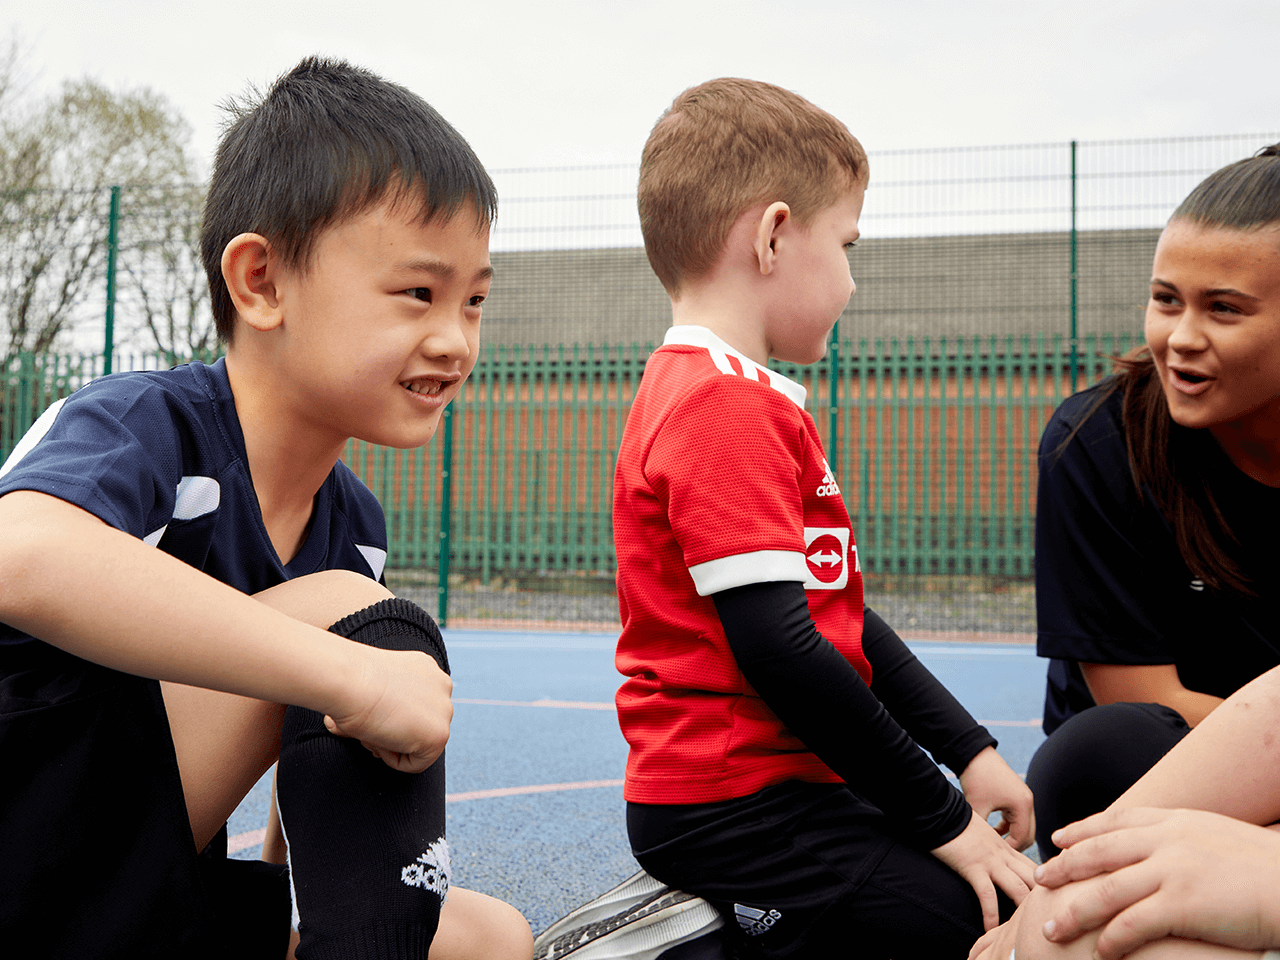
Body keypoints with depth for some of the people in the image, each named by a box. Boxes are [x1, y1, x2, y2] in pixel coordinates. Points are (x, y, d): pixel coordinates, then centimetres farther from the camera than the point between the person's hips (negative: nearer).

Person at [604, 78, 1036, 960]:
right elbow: (777, 652, -22)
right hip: (739, 809, -10)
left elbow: (840, 618, 18)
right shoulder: (728, 406, -15)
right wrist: (942, 818, -13)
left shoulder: (725, 393, 17)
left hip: (787, 781, 10)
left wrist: (969, 751, 12)